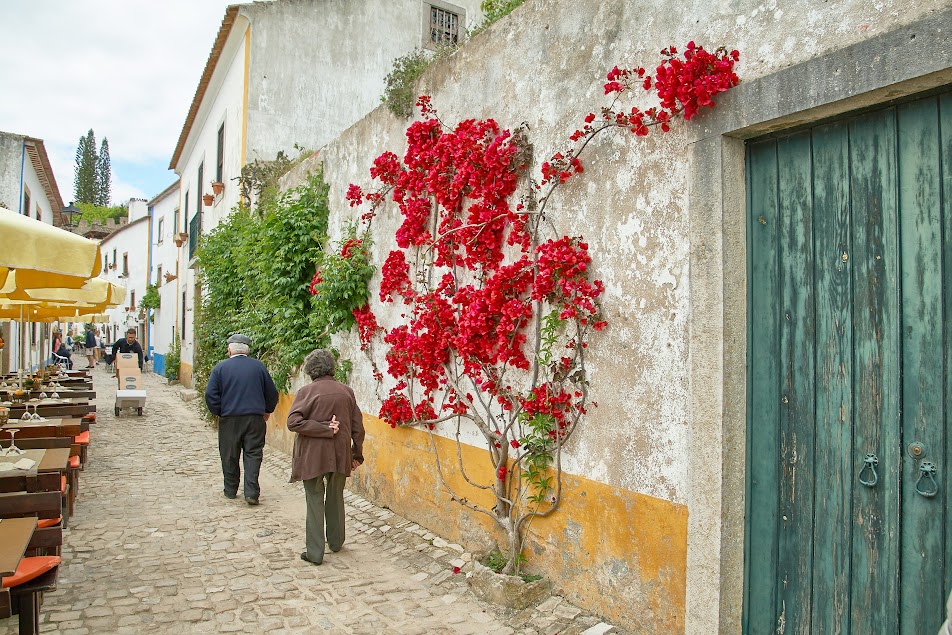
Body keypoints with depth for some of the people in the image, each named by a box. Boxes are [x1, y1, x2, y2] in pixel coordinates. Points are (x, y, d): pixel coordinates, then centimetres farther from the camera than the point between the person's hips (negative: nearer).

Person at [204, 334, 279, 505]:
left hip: (229, 419, 0)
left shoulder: (220, 367, -2)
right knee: (253, 455, 4)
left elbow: (210, 394, -5)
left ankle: (231, 490, 24)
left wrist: (218, 412, 9)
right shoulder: (259, 366, 1)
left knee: (229, 456, 13)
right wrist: (267, 411, 20)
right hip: (255, 418, 0)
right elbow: (272, 393, 5)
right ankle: (251, 493, -3)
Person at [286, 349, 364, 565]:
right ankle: (336, 542, 33)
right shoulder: (346, 391, 2)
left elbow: (293, 422, -19)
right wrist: (357, 454, 13)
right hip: (340, 455, 4)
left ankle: (315, 552, 9)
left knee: (315, 501, 5)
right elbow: (358, 426, 4)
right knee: (336, 498, 20)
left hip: (312, 456, -4)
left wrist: (324, 428, -14)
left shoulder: (306, 391, -10)